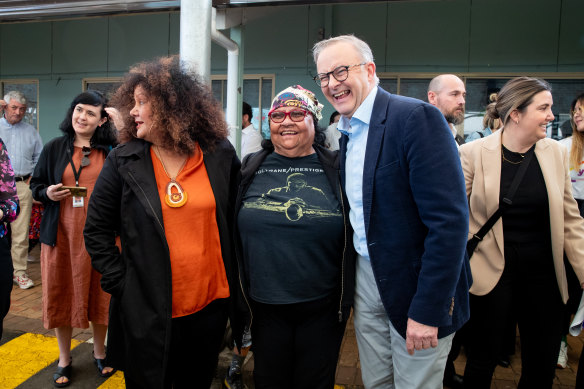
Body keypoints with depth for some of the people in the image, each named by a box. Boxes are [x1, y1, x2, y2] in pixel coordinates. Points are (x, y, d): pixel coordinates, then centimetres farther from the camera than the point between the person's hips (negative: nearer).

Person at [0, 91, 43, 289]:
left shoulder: (31, 131, 16)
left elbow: (40, 158, 19)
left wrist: (32, 178, 6)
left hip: (22, 186, 1)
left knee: (21, 232, 1)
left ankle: (19, 272, 7)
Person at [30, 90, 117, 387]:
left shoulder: (113, 150, -1)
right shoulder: (54, 148, 5)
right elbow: (35, 186, 12)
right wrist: (48, 193, -12)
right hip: (61, 234, 2)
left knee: (100, 293, 9)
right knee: (60, 295, 10)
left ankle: (99, 352, 32)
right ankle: (64, 360, 31)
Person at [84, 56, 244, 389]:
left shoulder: (220, 155, -4)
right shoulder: (123, 161, -5)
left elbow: (234, 223, 3)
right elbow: (97, 229, 0)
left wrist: (235, 284, 1)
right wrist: (118, 282, -6)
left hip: (210, 304, 1)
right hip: (146, 313, 0)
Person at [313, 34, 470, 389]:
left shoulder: (416, 117, -18)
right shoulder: (347, 131, 8)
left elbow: (449, 220, -23)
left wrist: (427, 310, -22)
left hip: (415, 285, -7)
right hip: (367, 279, 7)